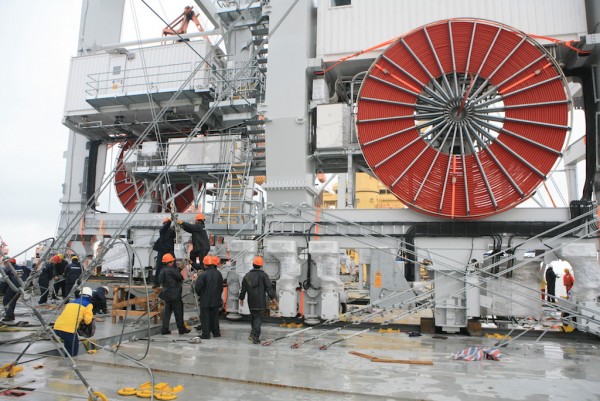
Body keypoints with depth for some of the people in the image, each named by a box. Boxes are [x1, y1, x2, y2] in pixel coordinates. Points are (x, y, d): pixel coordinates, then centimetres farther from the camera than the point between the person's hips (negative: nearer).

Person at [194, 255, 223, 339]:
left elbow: (197, 287, -16)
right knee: (215, 317, 16)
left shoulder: (203, 275, -18)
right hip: (216, 300, 5)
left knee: (205, 318, 4)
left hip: (205, 301, -5)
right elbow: (221, 287, 10)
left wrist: (199, 294, 5)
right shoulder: (218, 273, 1)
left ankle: (206, 334, 7)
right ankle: (216, 332, 23)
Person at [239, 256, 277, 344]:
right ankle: (255, 335, -15)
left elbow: (243, 289, 14)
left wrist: (241, 298, 25)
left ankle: (254, 334, 23)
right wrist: (273, 298, -5)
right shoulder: (263, 275, -5)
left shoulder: (247, 276, 7)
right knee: (258, 318, -3)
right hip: (260, 302, -4)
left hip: (251, 302, 4)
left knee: (253, 317, 17)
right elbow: (269, 287, -9)